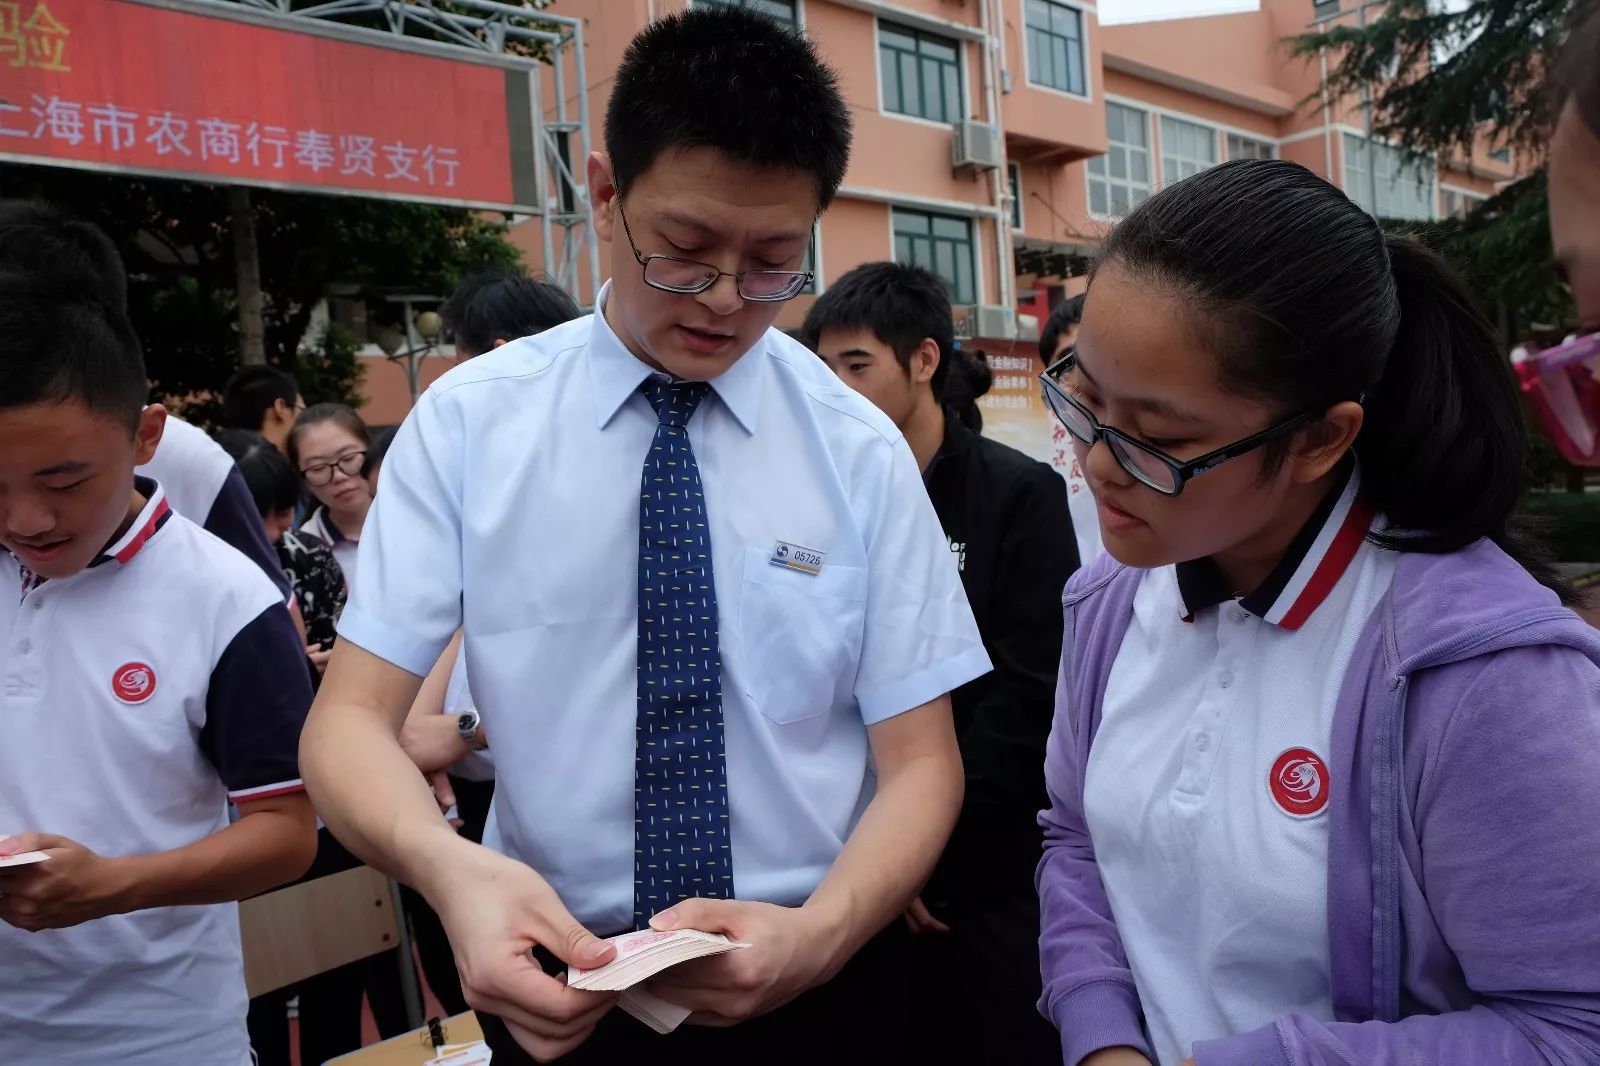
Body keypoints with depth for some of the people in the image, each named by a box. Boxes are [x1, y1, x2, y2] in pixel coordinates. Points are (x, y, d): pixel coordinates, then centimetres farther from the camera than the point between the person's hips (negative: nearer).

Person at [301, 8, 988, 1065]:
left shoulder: (860, 451, -8)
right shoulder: (470, 422, -9)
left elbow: (920, 763, -7)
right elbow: (350, 718, -10)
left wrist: (817, 935, -26)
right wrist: (450, 866, -30)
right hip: (563, 981, 0)